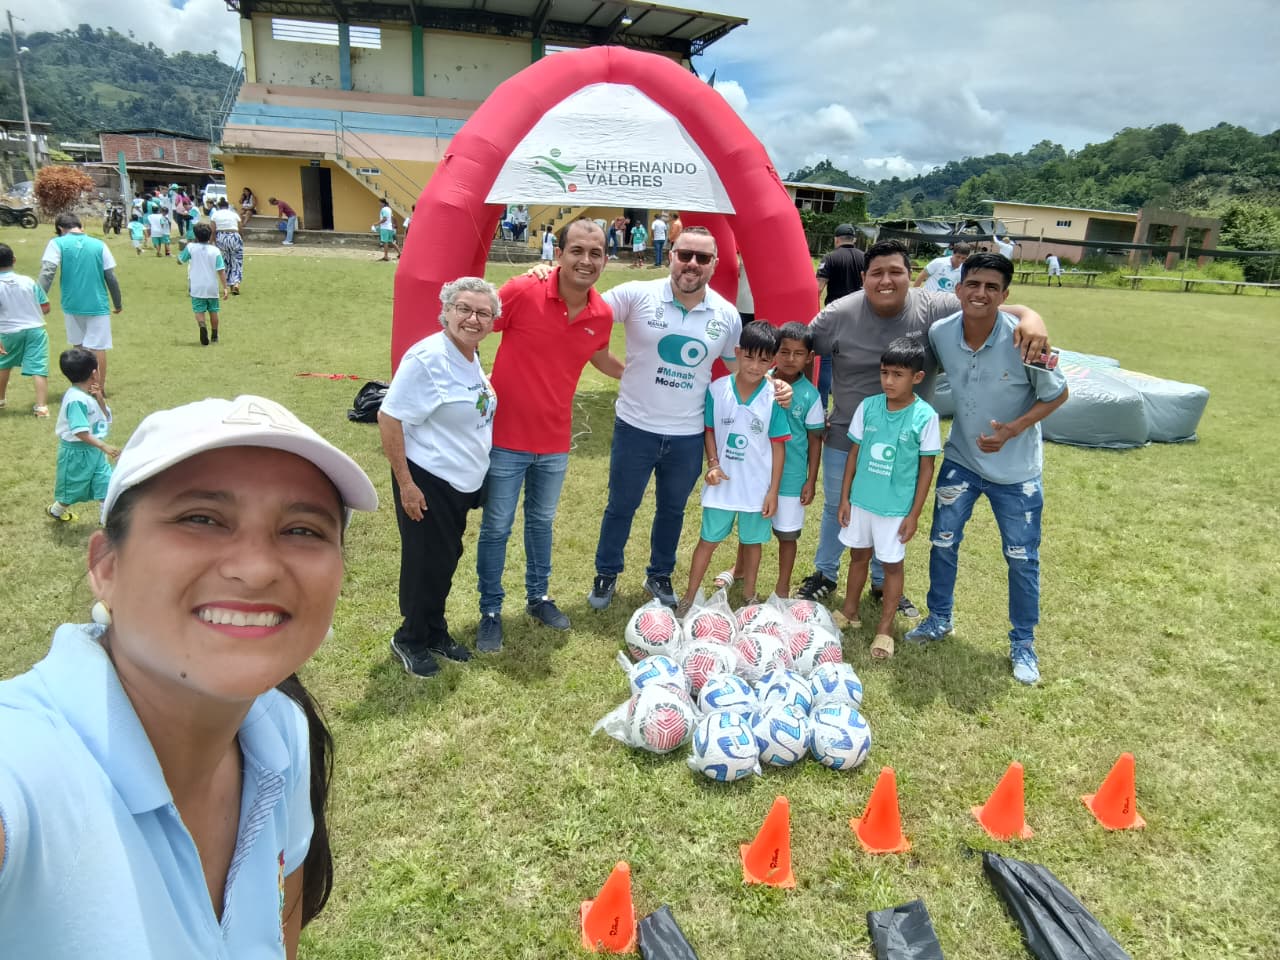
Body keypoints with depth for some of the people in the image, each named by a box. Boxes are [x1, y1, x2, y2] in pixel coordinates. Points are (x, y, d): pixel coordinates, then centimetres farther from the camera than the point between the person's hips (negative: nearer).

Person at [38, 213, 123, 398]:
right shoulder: (98, 244, -1)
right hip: (97, 305, -1)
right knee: (97, 348, 4)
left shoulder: (58, 243, -3)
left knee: (78, 347, 18)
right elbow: (111, 277, 1)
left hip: (72, 305, 1)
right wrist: (118, 303, 12)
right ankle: (100, 388, 10)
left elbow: (47, 272, -15)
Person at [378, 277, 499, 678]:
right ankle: (410, 641, 25)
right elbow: (389, 418, -20)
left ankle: (435, 633, 36)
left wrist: (478, 471, 19)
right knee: (426, 565, 5)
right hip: (427, 483, -8)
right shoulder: (428, 358, -20)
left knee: (447, 560, 18)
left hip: (461, 483, 8)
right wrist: (405, 483, -20)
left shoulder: (473, 359, 5)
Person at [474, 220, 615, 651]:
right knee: (496, 527, 8)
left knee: (542, 522, 21)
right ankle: (490, 612, 26)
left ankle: (538, 597, 41)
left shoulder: (602, 314, -4)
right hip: (506, 436, -4)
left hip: (554, 440, 4)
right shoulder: (523, 291, -19)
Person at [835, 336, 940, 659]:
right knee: (859, 555, 18)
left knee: (892, 564, 9)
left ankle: (885, 628, 23)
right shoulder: (868, 406, -5)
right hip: (861, 499, 3)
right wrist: (844, 497, 4)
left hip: (896, 506, -3)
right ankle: (850, 611, 37)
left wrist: (914, 514, -7)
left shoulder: (925, 416, -14)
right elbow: (854, 453, 4)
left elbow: (926, 468, -7)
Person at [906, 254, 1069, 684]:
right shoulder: (939, 333, -14)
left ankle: (1023, 643, 26)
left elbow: (1057, 395, -11)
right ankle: (939, 618, 35)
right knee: (943, 542, 12)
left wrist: (1013, 430, -24)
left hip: (1016, 468, -3)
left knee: (1022, 558, 8)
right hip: (961, 459, 3)